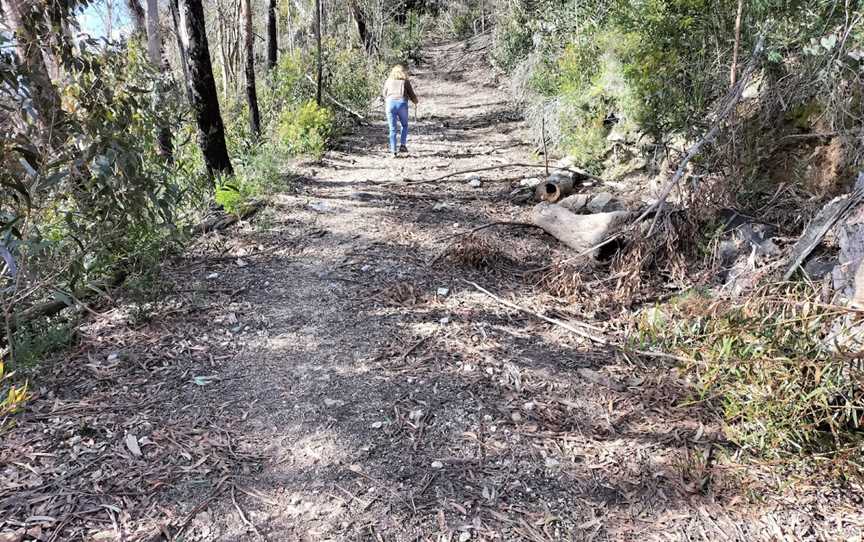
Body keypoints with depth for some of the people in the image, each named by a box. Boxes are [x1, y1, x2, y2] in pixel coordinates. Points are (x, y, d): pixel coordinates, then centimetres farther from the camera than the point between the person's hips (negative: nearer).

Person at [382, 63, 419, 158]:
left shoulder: (388, 81, 19)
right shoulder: (405, 81, 13)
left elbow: (385, 95, 19)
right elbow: (411, 94, 12)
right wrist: (415, 101, 33)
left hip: (390, 103, 1)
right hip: (402, 103, -1)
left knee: (392, 129, 5)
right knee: (404, 125, 19)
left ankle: (393, 151, -1)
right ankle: (402, 145, 6)